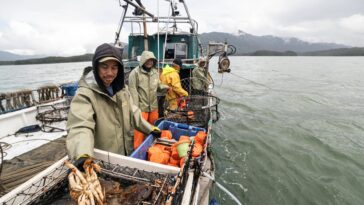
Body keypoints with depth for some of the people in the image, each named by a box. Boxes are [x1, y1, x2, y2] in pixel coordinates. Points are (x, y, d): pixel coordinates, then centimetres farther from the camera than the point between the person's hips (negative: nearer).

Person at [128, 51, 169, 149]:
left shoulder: (155, 72, 9)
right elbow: (133, 91, -12)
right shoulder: (135, 73, -10)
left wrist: (165, 87, -7)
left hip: (153, 106, 7)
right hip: (141, 107, -6)